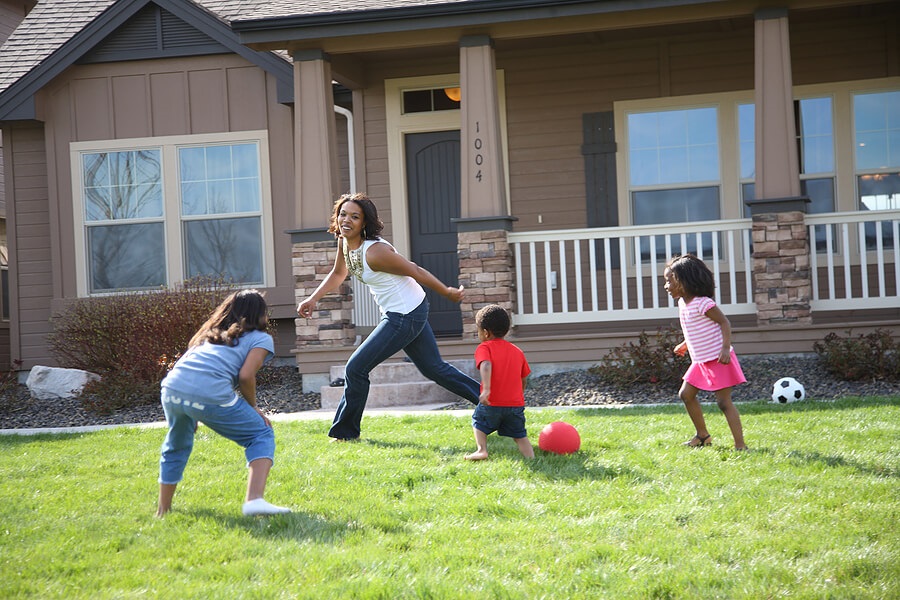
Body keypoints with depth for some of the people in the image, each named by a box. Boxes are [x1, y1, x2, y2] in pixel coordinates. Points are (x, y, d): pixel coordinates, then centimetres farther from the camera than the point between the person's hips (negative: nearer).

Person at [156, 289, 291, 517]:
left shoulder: (209, 334, 34)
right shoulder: (261, 338, 17)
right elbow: (246, 375, 1)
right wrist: (253, 407, 15)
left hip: (172, 388, 6)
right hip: (211, 395, -6)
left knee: (176, 446, 32)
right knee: (262, 436, 11)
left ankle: (163, 510, 36)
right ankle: (254, 499, -9)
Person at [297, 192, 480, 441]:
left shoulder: (374, 252, -27)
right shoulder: (344, 241, -1)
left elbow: (415, 271, -17)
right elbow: (338, 274, 18)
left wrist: (448, 293, -7)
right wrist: (313, 300, 6)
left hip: (405, 316, -9)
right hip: (407, 312, 9)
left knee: (356, 369, -5)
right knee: (435, 368, 20)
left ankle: (345, 432, 9)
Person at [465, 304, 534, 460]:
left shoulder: (484, 348, -2)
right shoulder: (518, 351, 14)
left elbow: (486, 366, -23)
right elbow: (524, 379, 17)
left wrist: (486, 389, -34)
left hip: (492, 403, -3)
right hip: (516, 404, 3)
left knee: (478, 421, 23)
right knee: (520, 434, 13)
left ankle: (481, 450, 8)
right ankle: (531, 459, -5)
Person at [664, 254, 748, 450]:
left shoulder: (703, 303, -20)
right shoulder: (683, 303, 8)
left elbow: (724, 322, -20)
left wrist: (725, 348, -28)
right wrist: (685, 344, 23)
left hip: (718, 360, -10)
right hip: (700, 361, 10)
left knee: (724, 401, -10)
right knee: (686, 394, 13)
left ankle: (740, 445, -6)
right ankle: (703, 435, 26)